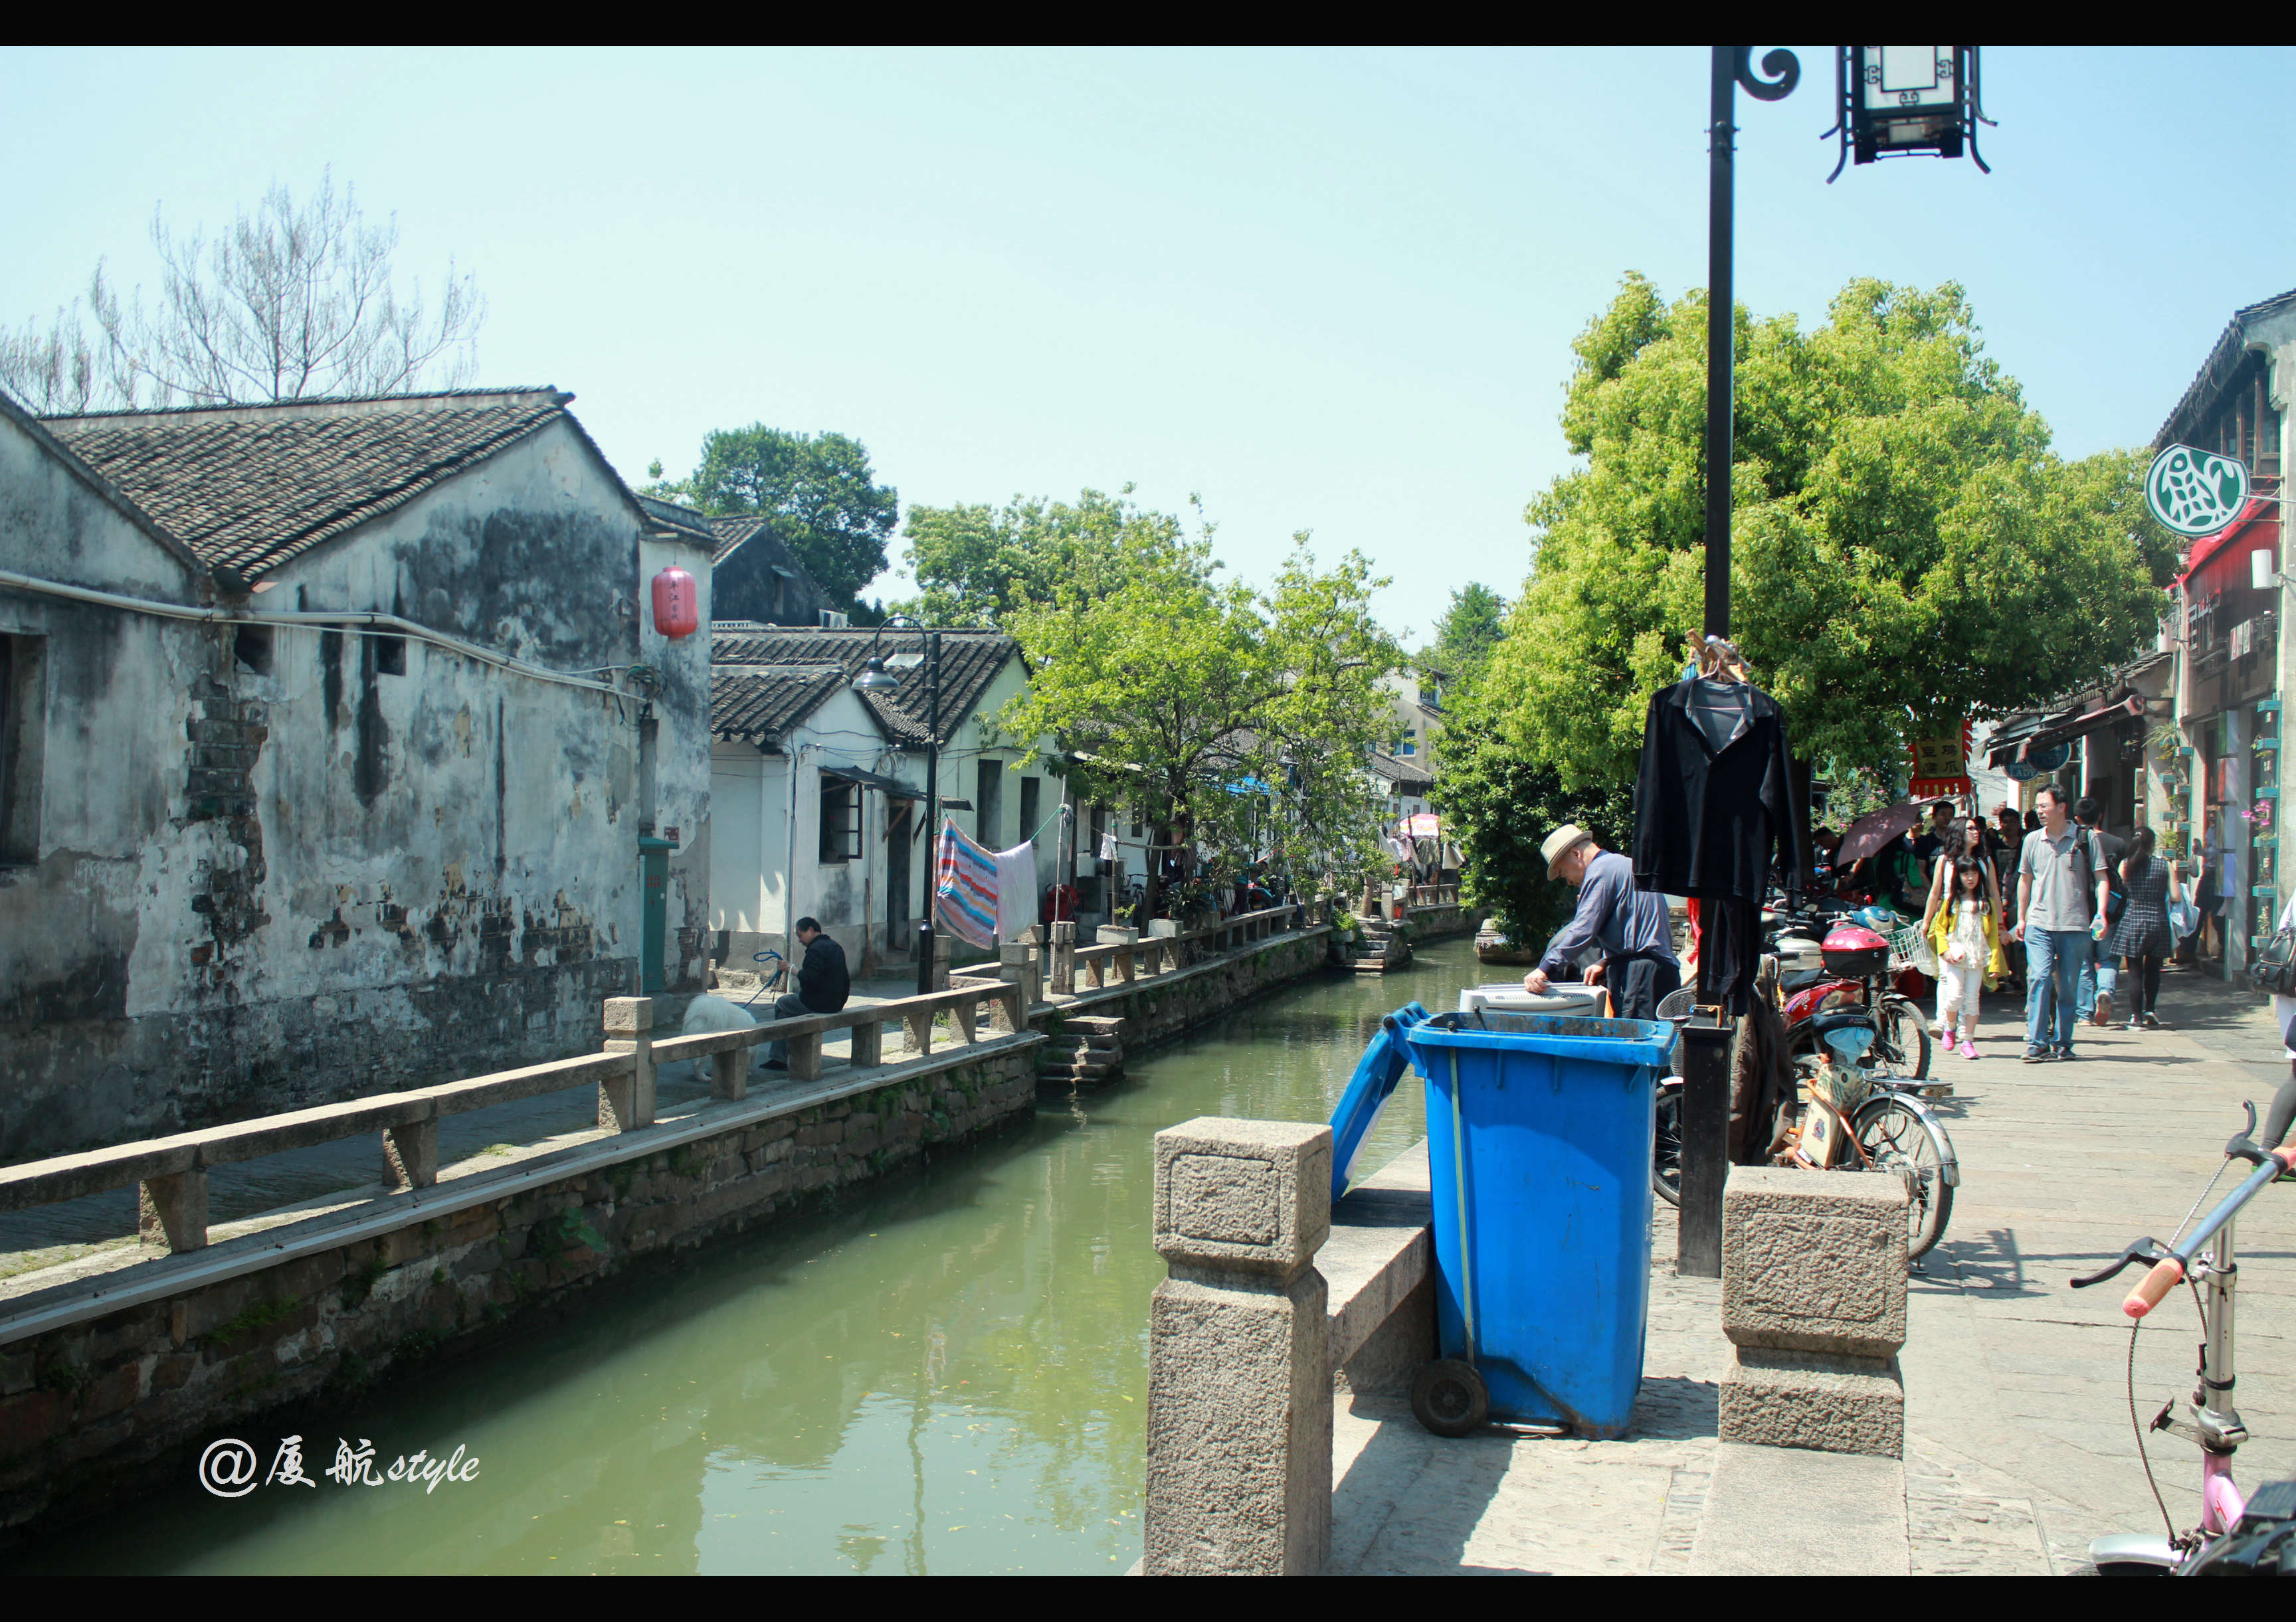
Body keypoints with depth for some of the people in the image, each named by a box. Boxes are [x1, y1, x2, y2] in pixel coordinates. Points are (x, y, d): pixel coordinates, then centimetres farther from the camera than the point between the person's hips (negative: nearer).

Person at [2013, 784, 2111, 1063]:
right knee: (2039, 979, -12)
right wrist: (2021, 918, 18)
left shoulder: (2085, 838, 1)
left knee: (2067, 986, 5)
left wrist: (2100, 912, -12)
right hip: (2039, 924, 1)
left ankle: (2061, 1043, 16)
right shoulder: (2032, 840, 10)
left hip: (2075, 925, -1)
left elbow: (2100, 878, 1)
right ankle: (2036, 1042, -12)